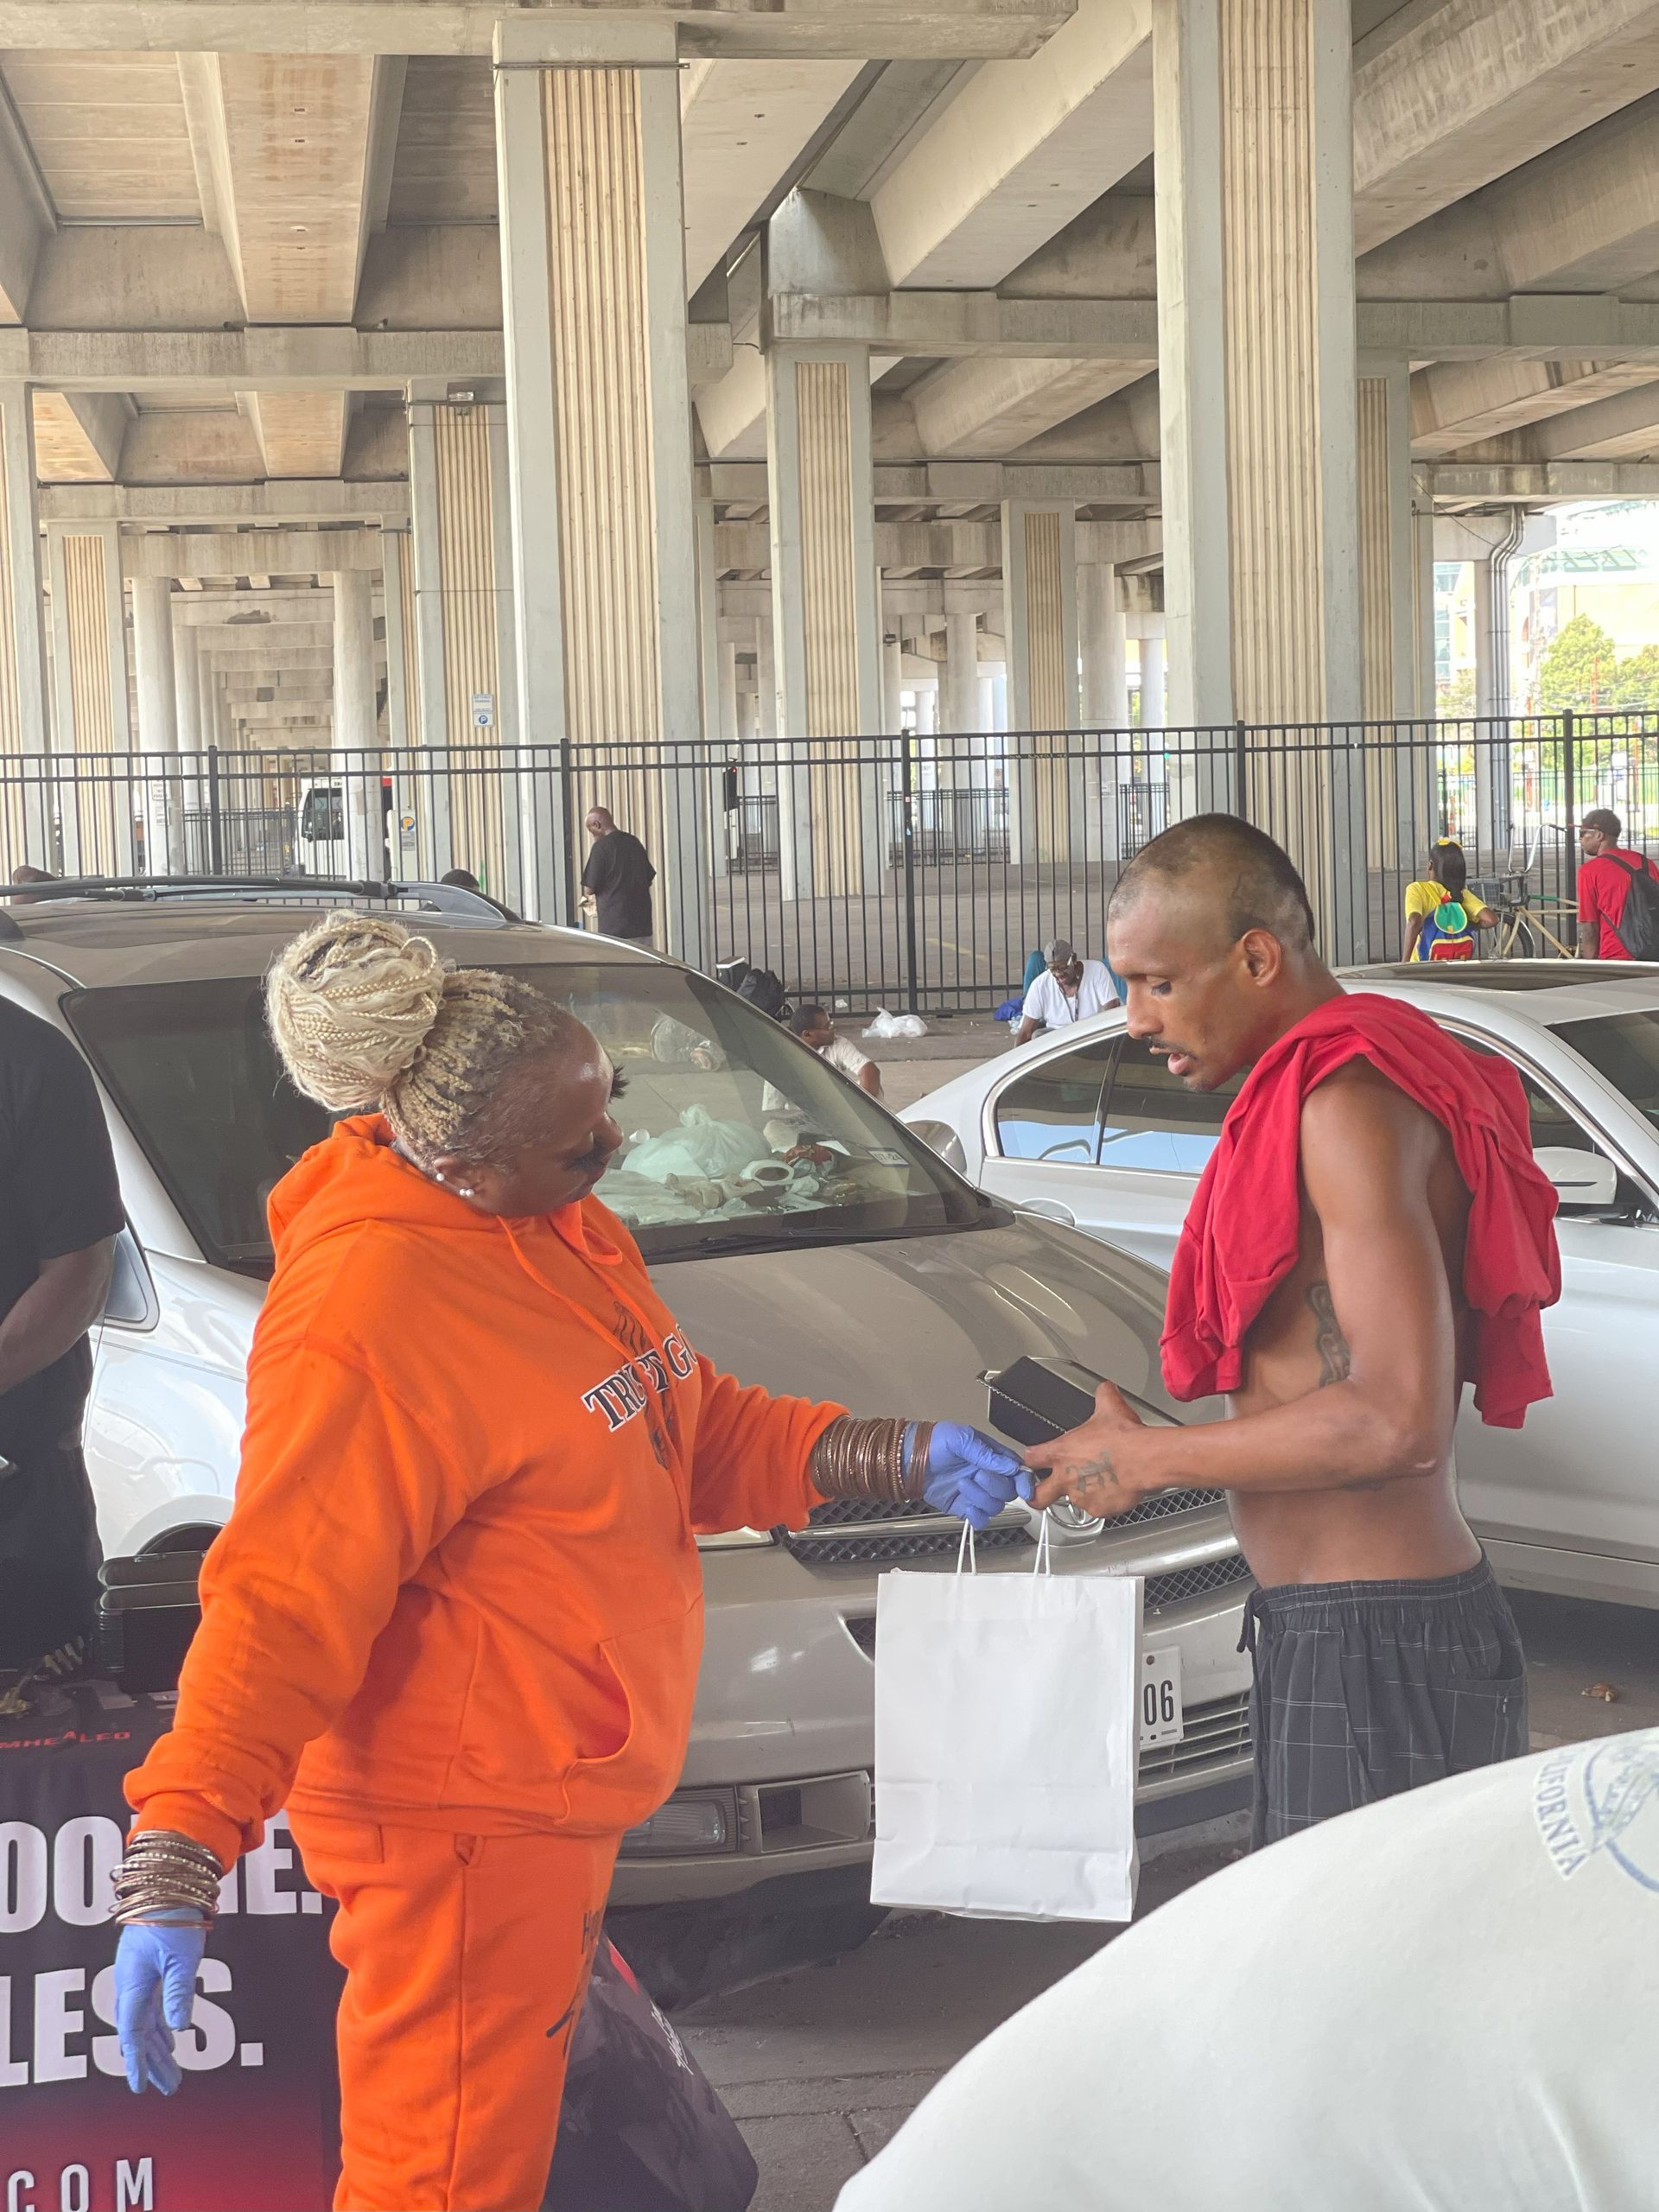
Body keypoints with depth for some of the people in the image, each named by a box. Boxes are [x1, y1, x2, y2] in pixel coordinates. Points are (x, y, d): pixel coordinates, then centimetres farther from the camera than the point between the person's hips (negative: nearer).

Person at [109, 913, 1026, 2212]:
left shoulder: (553, 1226, 6)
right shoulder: (370, 1314, -24)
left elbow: (693, 1438, 16)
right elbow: (279, 1605, -25)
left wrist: (898, 1459, 5)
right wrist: (171, 1870, -30)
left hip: (548, 1805, 10)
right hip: (462, 1825, -9)